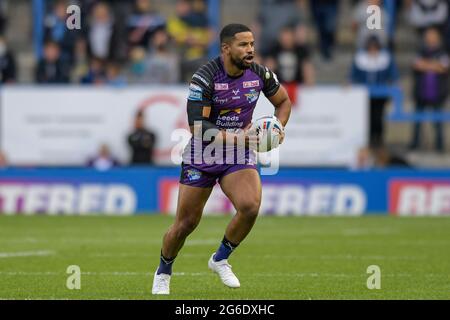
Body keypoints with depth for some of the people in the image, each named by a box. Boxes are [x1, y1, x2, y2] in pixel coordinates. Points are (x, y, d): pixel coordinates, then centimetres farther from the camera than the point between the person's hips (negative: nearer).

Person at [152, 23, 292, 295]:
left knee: (250, 206, -24)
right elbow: (198, 126, -22)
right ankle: (163, 272, 31)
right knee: (186, 223, 2)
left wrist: (278, 128, -6)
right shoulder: (205, 78, -19)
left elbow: (284, 102, 13)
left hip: (239, 158, 3)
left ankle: (221, 259, 1)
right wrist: (238, 138, -29)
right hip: (202, 156, -3)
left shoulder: (260, 74, -5)